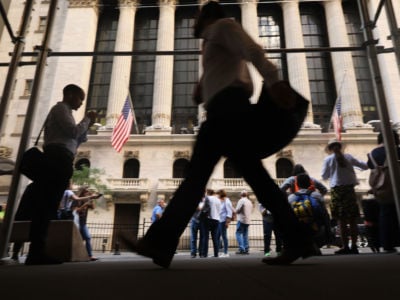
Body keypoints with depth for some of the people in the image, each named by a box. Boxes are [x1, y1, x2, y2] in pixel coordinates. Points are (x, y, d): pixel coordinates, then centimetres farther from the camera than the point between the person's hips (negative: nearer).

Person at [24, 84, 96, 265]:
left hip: (59, 160, 10)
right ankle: (36, 253, -13)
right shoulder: (61, 108, 4)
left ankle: (37, 252, 5)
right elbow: (74, 131, -11)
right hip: (58, 158, -10)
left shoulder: (63, 111, 32)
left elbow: (71, 140, 26)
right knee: (47, 204, -13)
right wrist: (87, 120, 5)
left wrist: (86, 128, 21)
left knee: (47, 205, 4)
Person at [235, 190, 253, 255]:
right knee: (245, 235, 11)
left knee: (238, 234, -4)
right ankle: (246, 249, 9)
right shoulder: (250, 202, 14)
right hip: (248, 220, 7)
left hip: (241, 220, -7)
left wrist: (235, 211, 7)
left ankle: (241, 249, -11)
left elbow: (237, 210, -13)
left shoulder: (241, 200, -9)